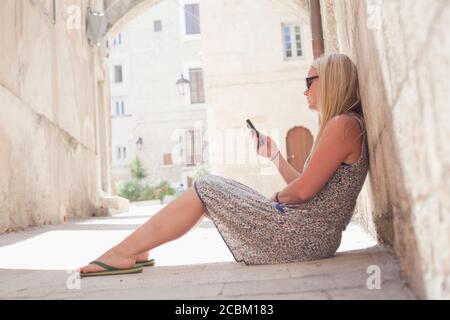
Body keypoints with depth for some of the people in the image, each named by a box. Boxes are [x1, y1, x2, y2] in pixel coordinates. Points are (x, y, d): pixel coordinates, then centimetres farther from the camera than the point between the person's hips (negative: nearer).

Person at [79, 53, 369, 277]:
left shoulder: (342, 124, -13)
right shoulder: (345, 125, 18)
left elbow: (302, 191, -18)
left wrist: (276, 198, 2)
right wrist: (275, 157, 15)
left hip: (303, 236, -10)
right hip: (313, 236, 10)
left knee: (205, 190, -6)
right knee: (218, 188, 12)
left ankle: (127, 251, 3)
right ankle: (133, 251, 15)